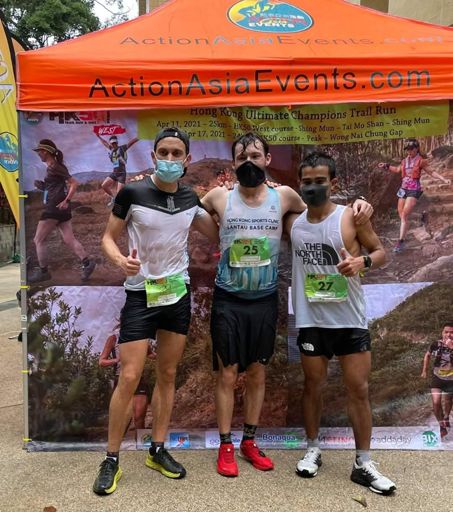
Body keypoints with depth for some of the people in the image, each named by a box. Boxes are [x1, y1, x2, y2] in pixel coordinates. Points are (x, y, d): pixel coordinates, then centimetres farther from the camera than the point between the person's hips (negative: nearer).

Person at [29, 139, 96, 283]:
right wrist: (42, 186, 11)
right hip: (59, 209, 10)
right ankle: (87, 262, -5)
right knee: (69, 239, 5)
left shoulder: (55, 167, -12)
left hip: (55, 208, -10)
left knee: (38, 240, 1)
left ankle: (43, 272, 8)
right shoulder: (52, 167, 16)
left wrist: (66, 201, -21)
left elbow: (74, 183, -17)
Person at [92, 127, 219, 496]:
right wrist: (119, 259, -24)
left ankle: (158, 450, 27)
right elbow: (109, 237, -3)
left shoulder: (190, 199, 3)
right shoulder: (132, 193, -9)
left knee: (168, 375, 11)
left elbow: (218, 235, 13)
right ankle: (112, 460, 15)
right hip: (141, 295, -4)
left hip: (178, 295, 4)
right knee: (129, 378, -4)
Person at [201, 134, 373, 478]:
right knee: (228, 375, 5)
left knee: (257, 373, 13)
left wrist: (356, 205, -5)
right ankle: (226, 446, 23)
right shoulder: (219, 197, -5)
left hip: (265, 301, 2)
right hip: (228, 301, -1)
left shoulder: (284, 196, -3)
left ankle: (249, 441, 31)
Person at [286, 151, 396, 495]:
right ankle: (313, 450, 33)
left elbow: (381, 252, -2)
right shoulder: (293, 221, 2)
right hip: (311, 320, 2)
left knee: (359, 389, 6)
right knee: (313, 385, 14)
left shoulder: (352, 217, -7)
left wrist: (363, 261, -22)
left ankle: (364, 464, 21)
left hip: (350, 319, -2)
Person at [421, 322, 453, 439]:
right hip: (437, 378, 0)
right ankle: (442, 426, 6)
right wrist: (424, 370, 9)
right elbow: (427, 355, 5)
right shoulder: (435, 345, -16)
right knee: (436, 402, -14)